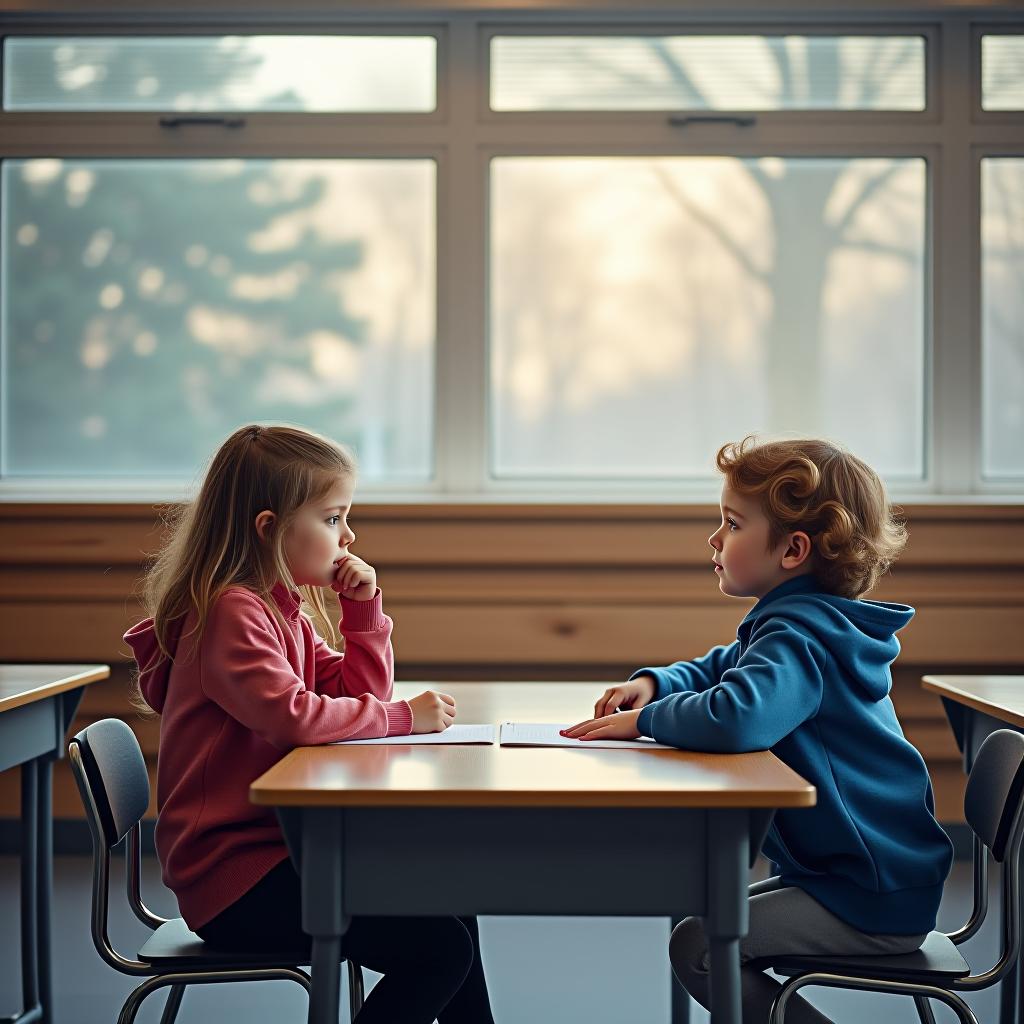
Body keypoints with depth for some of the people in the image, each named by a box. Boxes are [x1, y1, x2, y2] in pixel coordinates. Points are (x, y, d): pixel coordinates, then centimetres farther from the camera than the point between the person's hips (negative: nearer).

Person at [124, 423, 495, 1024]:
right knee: (440, 947, -17)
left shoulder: (284, 609, 14)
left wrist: (364, 606, 3)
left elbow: (360, 691, 15)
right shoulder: (233, 612, -17)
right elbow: (292, 714, -30)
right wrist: (402, 717, -18)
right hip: (231, 872, -10)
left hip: (276, 846, 10)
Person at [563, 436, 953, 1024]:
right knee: (707, 923, 17)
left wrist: (644, 721, -23)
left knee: (697, 948, -17)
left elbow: (736, 717, -42)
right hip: (853, 872, 11)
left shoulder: (800, 636, -23)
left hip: (877, 900, -11)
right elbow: (716, 670, 27)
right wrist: (655, 684, 5)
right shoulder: (813, 623, 12)